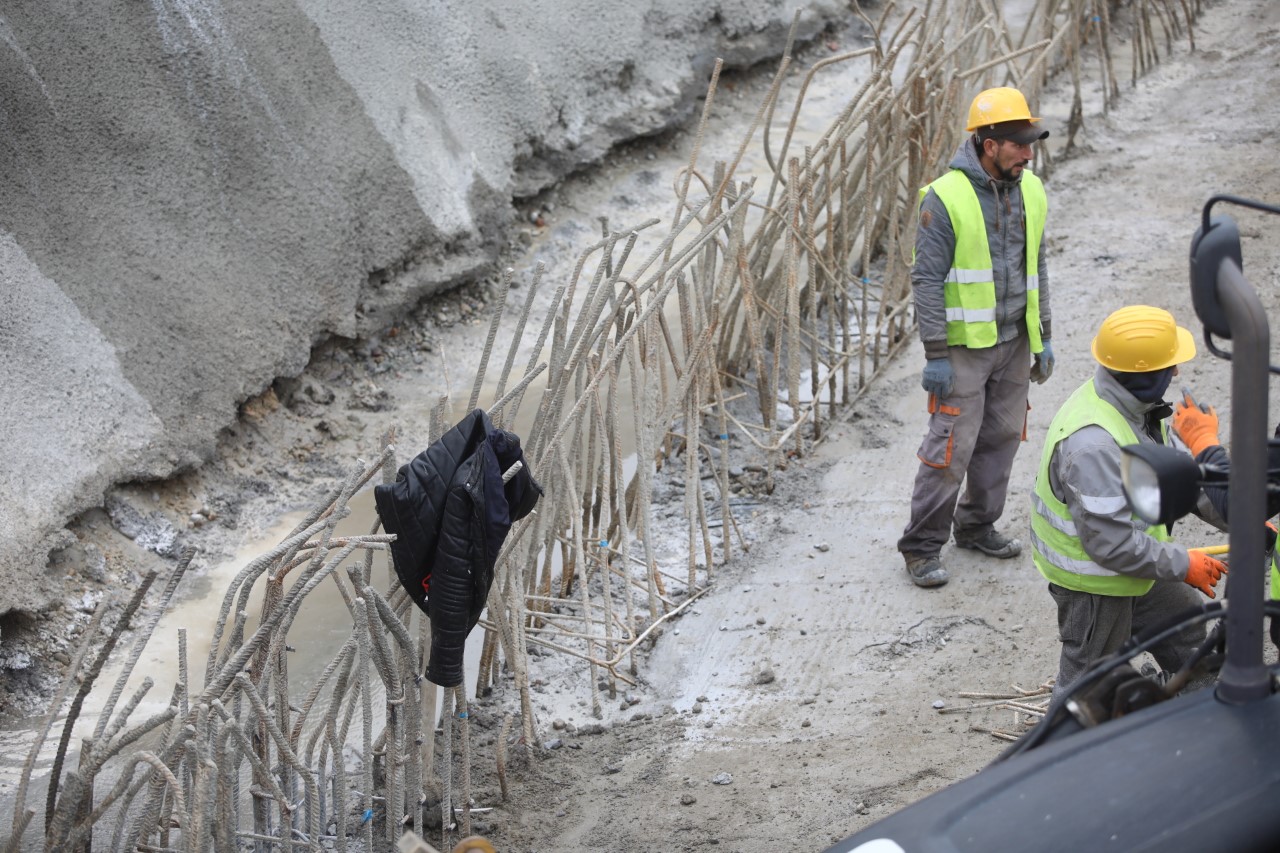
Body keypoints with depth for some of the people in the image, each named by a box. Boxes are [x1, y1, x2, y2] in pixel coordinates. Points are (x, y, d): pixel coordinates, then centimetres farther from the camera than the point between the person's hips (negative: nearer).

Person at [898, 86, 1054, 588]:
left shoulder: (1030, 192, 5)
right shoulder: (946, 198, -16)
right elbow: (927, 280, -14)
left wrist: (1043, 338, 15)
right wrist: (936, 355, -16)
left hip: (1014, 342, 7)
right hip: (964, 344, -7)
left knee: (1002, 438, 14)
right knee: (951, 447, -5)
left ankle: (977, 526, 30)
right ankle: (922, 546, 6)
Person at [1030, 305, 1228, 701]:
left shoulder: (1132, 404, -6)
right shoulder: (1093, 444, -38)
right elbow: (1112, 542, -35)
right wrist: (1182, 565, -23)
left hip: (1131, 562, 10)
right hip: (1093, 582, -10)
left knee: (1184, 622, 28)